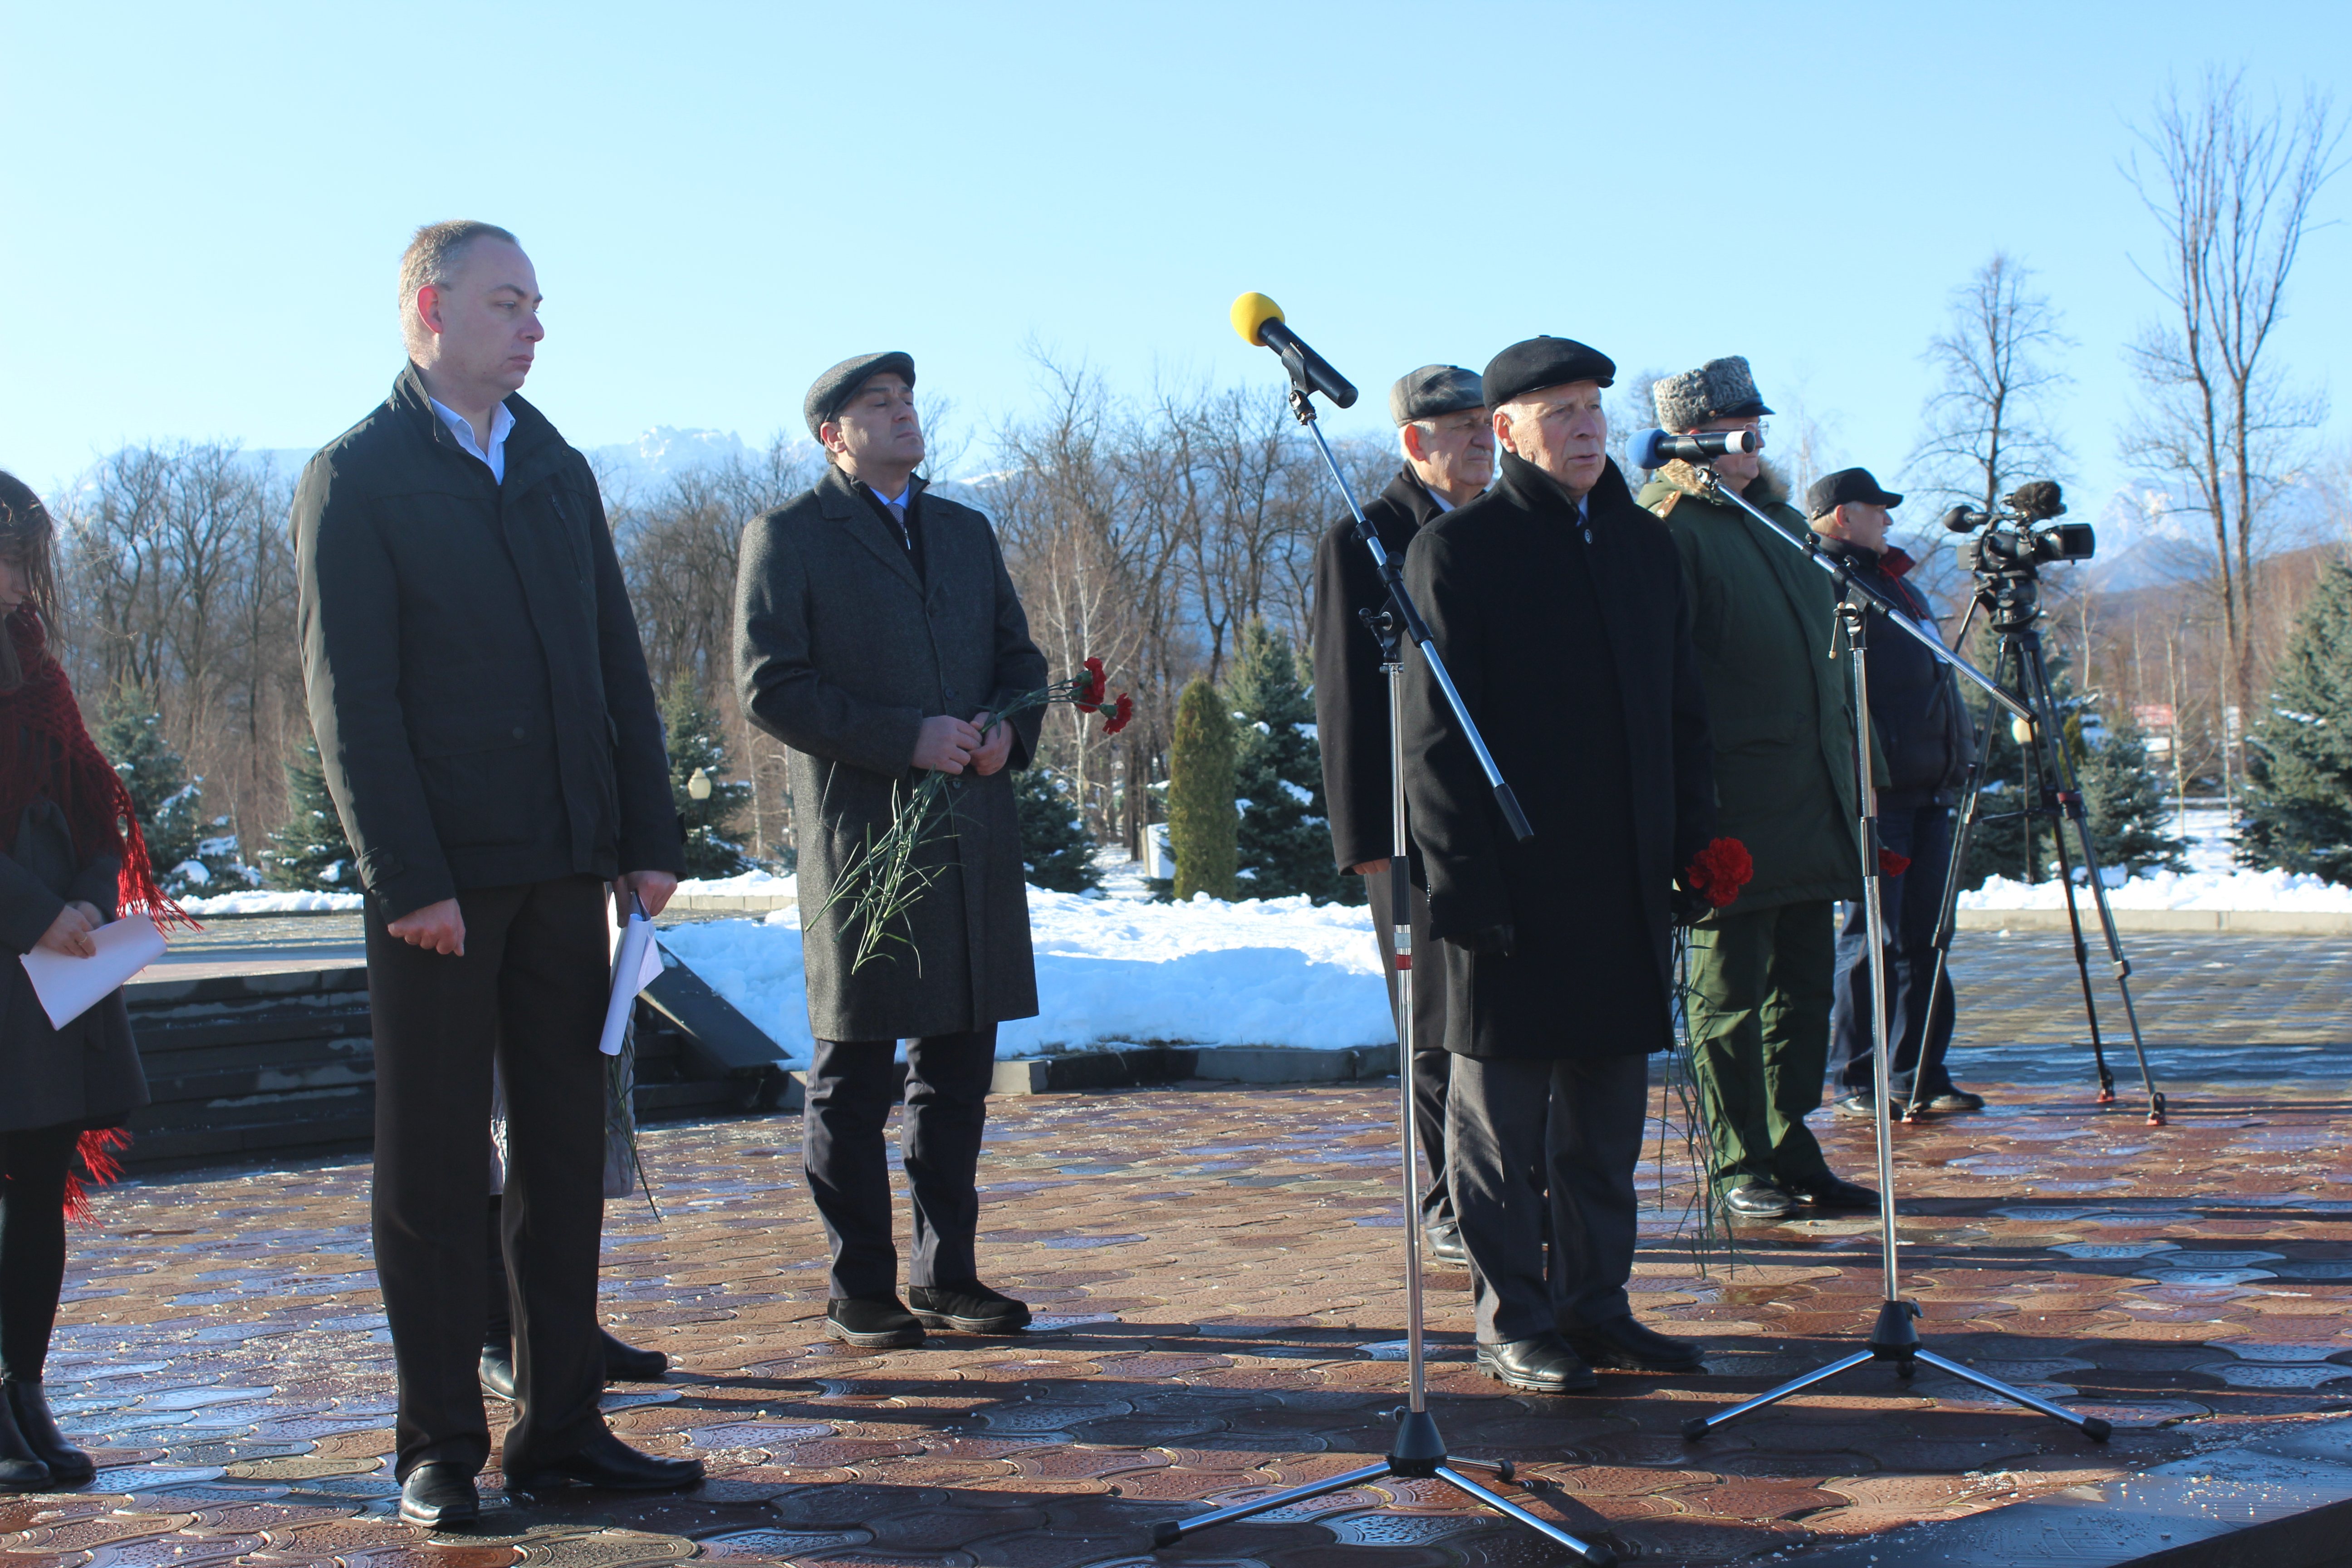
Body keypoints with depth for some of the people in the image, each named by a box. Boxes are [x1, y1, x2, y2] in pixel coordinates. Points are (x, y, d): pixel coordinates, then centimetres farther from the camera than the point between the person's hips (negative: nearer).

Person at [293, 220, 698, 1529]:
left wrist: (652, 837, 6)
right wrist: (408, 879, -16)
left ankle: (562, 1429, 18)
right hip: (440, 878, -5)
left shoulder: (560, 471, 16)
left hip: (565, 869, 6)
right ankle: (441, 1449, 13)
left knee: (567, 1151, 9)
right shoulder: (356, 481, -2)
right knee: (434, 1169, 4)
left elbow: (619, 666, 14)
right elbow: (352, 699, -9)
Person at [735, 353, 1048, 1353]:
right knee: (854, 1071, 1)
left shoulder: (966, 532, 19)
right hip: (860, 832, -6)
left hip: (973, 836, 6)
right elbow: (769, 686, -8)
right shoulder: (787, 536, 1)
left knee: (959, 1068, 10)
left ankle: (947, 1275, 21)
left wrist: (1006, 731, -2)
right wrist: (905, 740, -16)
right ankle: (860, 1290, 10)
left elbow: (1020, 659, 21)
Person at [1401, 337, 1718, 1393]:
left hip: (1626, 883, 6)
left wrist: (1696, 840, 9)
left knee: (1608, 1107, 12)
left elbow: (1683, 711, 19)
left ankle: (1593, 1304, 23)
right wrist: (1465, 881, -15)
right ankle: (1513, 1324, 13)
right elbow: (1433, 733, -8)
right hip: (1513, 886, -6)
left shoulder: (1644, 544, 15)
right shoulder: (1456, 550, -4)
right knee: (1503, 1112, 2)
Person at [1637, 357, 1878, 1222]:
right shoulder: (1667, 527, -7)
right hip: (1732, 807, -8)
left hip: (1811, 804, 8)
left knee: (1805, 982, 11)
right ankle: (1738, 1167, 10)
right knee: (1731, 991, 1)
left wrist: (1845, 760, 21)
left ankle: (1793, 1154, 21)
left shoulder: (1782, 518, 19)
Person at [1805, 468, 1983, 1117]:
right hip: (1875, 793, -9)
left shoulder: (1891, 581, 23)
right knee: (1872, 937, -5)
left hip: (1928, 790, 9)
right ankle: (1856, 1082, 2)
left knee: (1922, 938, 9)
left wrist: (1954, 763, 24)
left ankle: (1920, 1075, 15)